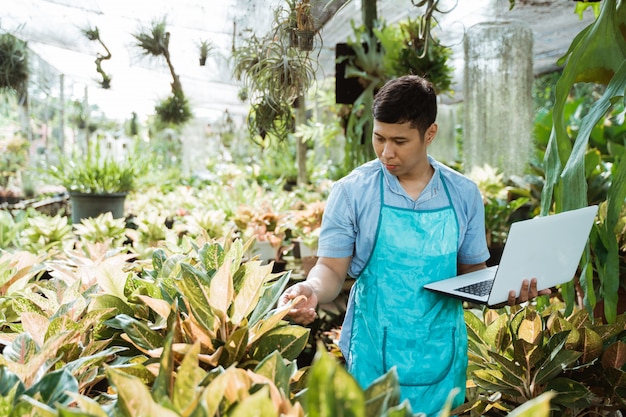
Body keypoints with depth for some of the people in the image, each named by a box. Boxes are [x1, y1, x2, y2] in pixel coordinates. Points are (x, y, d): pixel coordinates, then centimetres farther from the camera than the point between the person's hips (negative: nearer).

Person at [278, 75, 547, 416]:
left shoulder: (464, 194, 0)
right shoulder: (351, 192, -7)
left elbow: (472, 270, 7)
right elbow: (332, 268, -6)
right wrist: (312, 289, -27)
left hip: (441, 354, 3)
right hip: (375, 354, -2)